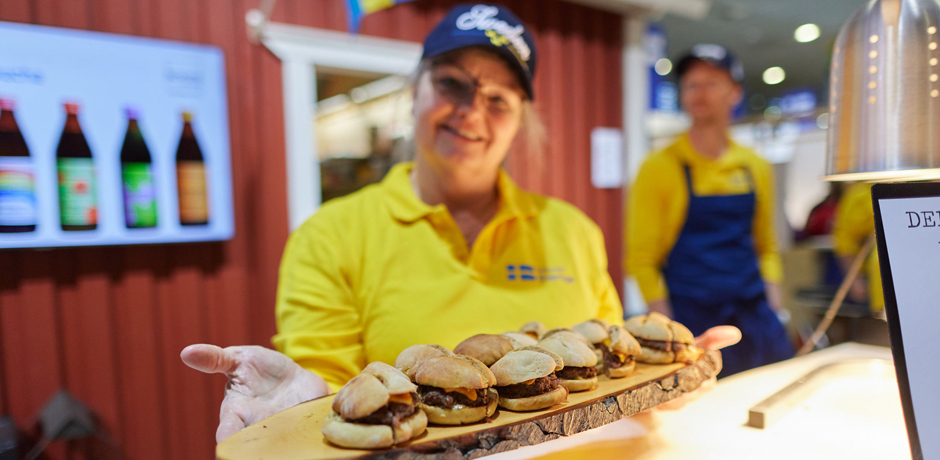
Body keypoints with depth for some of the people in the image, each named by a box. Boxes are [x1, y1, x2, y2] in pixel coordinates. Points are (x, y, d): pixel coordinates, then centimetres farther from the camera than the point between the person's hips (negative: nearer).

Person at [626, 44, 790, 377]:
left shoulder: (756, 168, 11)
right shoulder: (660, 168, -3)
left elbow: (766, 245, 20)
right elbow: (641, 259, -5)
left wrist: (771, 294, 4)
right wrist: (667, 327, -14)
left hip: (755, 317, 5)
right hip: (691, 322, -4)